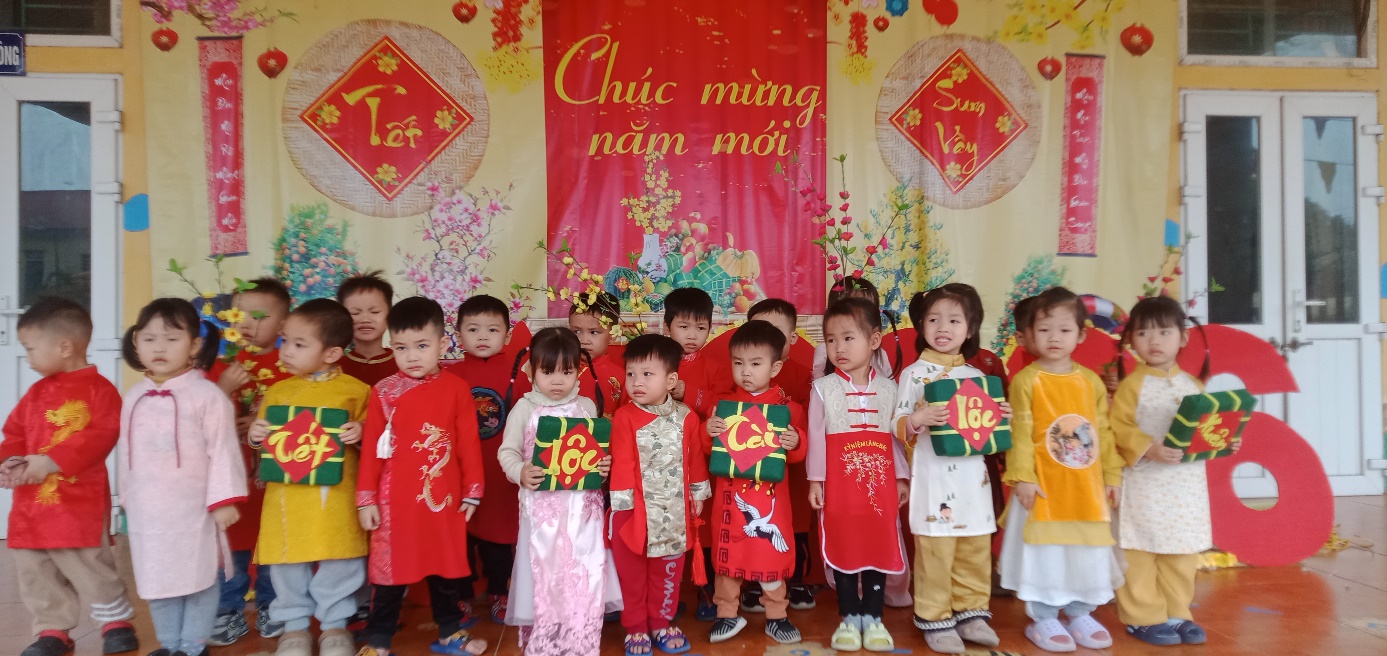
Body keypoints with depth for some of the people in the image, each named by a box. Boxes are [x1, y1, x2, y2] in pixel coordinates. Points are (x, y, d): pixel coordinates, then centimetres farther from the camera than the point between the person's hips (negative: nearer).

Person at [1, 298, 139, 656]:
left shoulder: (98, 388, -10)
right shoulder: (36, 392, 12)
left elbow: (102, 436, -20)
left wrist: (51, 462, -24)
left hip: (79, 503, -7)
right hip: (30, 504, 7)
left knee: (90, 567, -1)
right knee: (34, 571, 12)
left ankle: (116, 621, 18)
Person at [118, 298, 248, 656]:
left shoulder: (207, 394, -12)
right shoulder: (134, 396, 7)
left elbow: (223, 449, -14)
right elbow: (126, 451, 14)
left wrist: (224, 499, -16)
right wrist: (128, 498, 16)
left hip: (192, 507, -6)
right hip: (147, 509, 6)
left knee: (198, 578, 5)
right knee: (156, 580, 16)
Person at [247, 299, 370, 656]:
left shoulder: (355, 390, -2)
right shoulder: (278, 391, 8)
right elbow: (262, 436, 16)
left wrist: (360, 433, -17)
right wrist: (256, 435, -6)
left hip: (336, 497, -2)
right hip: (287, 496, 3)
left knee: (337, 562, 5)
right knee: (288, 563, 9)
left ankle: (335, 623, 23)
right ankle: (294, 624, 27)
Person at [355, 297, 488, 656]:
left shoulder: (456, 389, -3)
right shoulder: (384, 392, -5)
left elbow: (469, 444, 1)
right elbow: (371, 448, -2)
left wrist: (472, 491, 2)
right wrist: (366, 498, -2)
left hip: (444, 498, 1)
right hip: (395, 501, -1)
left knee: (447, 567, 15)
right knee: (390, 571, 9)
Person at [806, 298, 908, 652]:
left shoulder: (889, 387, 4)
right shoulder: (823, 388, -2)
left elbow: (897, 436, 8)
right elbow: (816, 436, -2)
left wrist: (903, 477, 6)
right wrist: (815, 480, -4)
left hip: (880, 481, 2)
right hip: (839, 483, -2)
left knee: (880, 547, 7)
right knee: (843, 548, 6)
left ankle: (873, 617, 21)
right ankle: (849, 617, 19)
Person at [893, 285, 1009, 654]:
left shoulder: (976, 376, 10)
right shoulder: (914, 373, -3)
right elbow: (897, 423, -5)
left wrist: (1002, 419, -3)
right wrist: (916, 420, -25)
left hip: (972, 475, 5)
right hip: (933, 475, -5)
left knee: (976, 547, 11)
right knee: (935, 550, -1)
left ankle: (970, 611, 25)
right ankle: (935, 618, 12)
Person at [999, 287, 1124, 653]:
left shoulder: (1092, 382, 6)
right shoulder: (1026, 380, -8)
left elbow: (1104, 432, 10)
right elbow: (1020, 433, -11)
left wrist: (1112, 476, 9)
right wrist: (1022, 477, -16)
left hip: (1086, 486, 5)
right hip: (1044, 485, -4)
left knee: (1086, 551, 13)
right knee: (1044, 550, 3)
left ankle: (1080, 615, 30)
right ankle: (1043, 619, 17)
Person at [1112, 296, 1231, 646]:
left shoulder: (1193, 384, 9)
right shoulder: (1131, 385, -8)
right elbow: (1120, 427, -14)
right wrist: (1148, 449, -26)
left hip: (1188, 485, 5)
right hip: (1145, 483, -5)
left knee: (1183, 553, 13)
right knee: (1140, 553, 0)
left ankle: (1176, 614, 25)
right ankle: (1143, 617, 11)